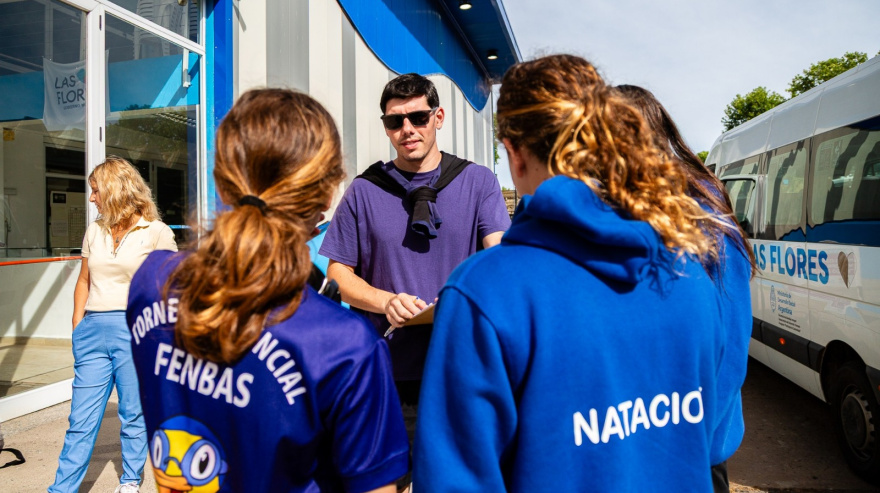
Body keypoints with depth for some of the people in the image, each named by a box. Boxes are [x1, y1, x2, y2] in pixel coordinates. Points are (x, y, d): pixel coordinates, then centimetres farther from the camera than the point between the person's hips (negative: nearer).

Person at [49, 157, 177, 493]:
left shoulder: (156, 232, -3)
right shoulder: (94, 231, 13)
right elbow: (84, 280, 19)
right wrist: (77, 324, 11)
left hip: (134, 330, -4)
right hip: (92, 331, 4)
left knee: (133, 414, 8)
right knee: (81, 417, 7)